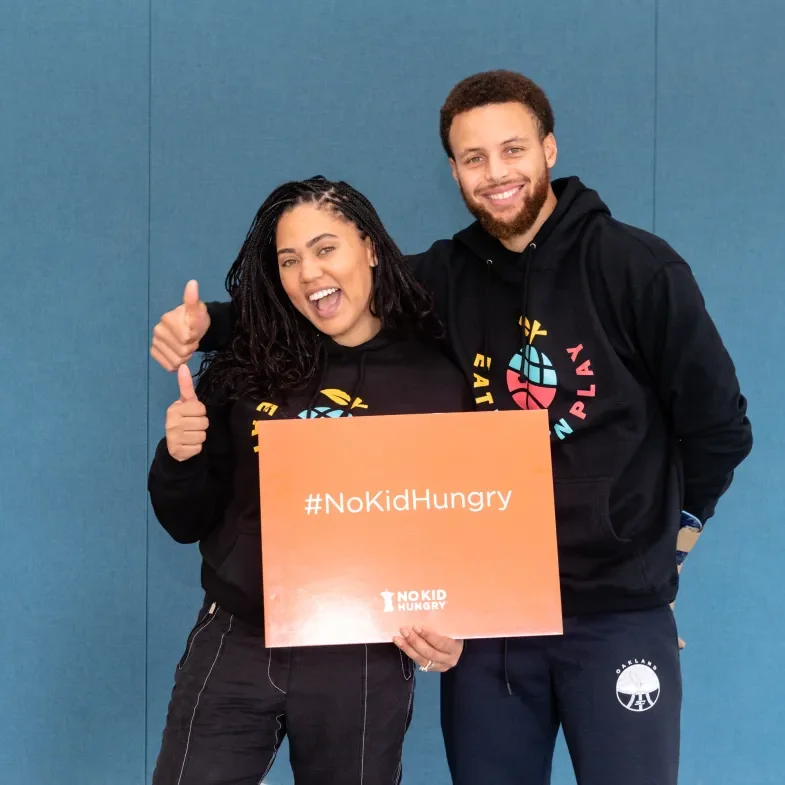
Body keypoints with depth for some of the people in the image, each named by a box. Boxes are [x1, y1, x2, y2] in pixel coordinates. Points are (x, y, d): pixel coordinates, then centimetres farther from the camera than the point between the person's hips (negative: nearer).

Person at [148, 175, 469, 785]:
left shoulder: (438, 383, -3)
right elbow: (188, 523, 7)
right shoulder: (247, 369, 1)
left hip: (365, 662, -1)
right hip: (234, 647, 1)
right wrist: (179, 458, -13)